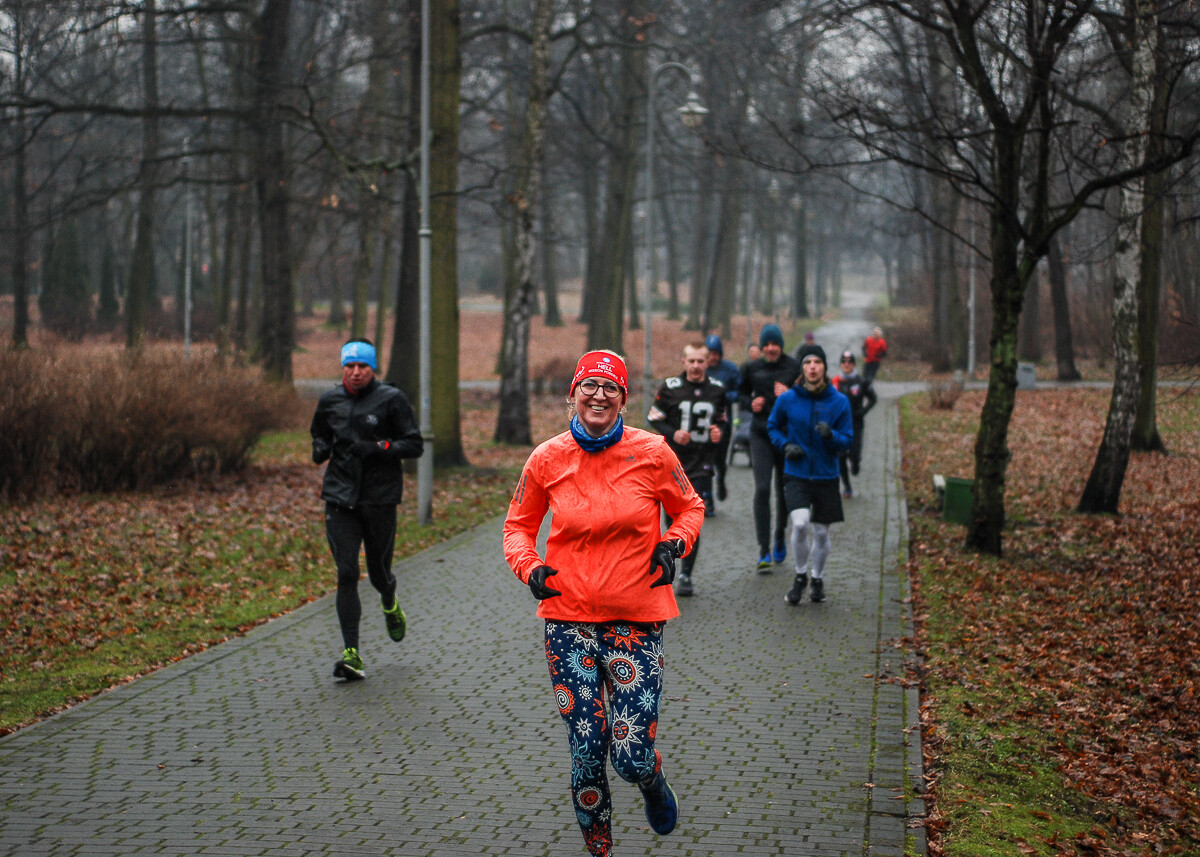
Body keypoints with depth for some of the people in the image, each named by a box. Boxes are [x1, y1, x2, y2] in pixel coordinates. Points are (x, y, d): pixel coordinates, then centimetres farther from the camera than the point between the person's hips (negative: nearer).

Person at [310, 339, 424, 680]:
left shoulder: (391, 400, -4)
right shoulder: (330, 402, 7)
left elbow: (415, 445, -4)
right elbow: (320, 436, 25)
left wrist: (378, 448, -18)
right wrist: (320, 449, 1)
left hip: (380, 498, -2)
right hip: (340, 499, 2)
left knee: (378, 572, 9)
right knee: (346, 574, -8)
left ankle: (390, 604, 47)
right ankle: (351, 654, -8)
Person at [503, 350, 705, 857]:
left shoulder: (651, 452, -3)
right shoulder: (548, 459, -1)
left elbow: (689, 508, 12)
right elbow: (519, 525, 12)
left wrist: (675, 544, -7)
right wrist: (528, 566, -8)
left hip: (636, 621, -1)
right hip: (569, 620, 1)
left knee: (631, 758, -5)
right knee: (586, 757, 2)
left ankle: (653, 782, 34)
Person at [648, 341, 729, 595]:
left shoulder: (717, 389, 5)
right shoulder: (670, 387, -2)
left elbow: (723, 419, 19)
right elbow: (653, 417, 3)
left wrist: (720, 431, -4)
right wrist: (672, 433, -14)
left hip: (702, 463, 0)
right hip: (672, 460, 0)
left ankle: (686, 575, -1)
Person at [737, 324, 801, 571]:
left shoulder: (794, 368, -2)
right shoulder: (752, 368, 4)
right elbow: (741, 393, 17)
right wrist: (750, 403, -4)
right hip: (760, 435, 0)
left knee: (784, 490, 12)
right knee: (762, 489, -12)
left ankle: (780, 538, 36)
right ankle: (764, 550, -11)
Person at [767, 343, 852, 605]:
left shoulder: (840, 402, -4)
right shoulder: (787, 399, -4)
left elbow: (846, 441, 0)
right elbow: (773, 426, 13)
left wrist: (831, 435, -23)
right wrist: (785, 445, -6)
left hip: (826, 475, 1)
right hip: (796, 475, -1)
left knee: (821, 532, 8)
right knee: (800, 524, -20)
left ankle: (818, 578, 34)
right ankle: (801, 575, 4)